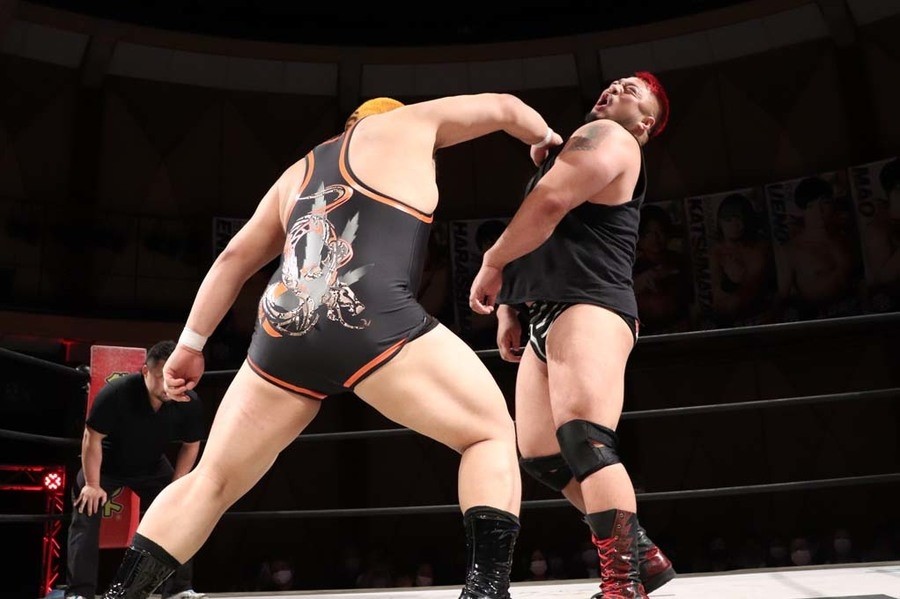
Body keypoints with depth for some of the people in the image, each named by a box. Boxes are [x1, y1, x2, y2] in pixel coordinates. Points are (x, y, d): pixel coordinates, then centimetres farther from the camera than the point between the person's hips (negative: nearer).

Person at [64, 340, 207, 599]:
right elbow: (92, 438, -25)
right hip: (105, 464, -2)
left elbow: (191, 445, -9)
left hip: (152, 467, 3)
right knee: (86, 515, -12)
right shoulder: (115, 393, -36)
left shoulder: (190, 403, -26)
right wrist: (93, 485, -22)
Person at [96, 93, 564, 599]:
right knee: (492, 432, 9)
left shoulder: (299, 172, 33)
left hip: (284, 336, 5)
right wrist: (550, 140, 50)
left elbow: (234, 259, 31)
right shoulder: (405, 123, 23)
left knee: (212, 481, 20)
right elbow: (504, 108, 31)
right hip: (372, 323, -5)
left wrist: (191, 344, 34)